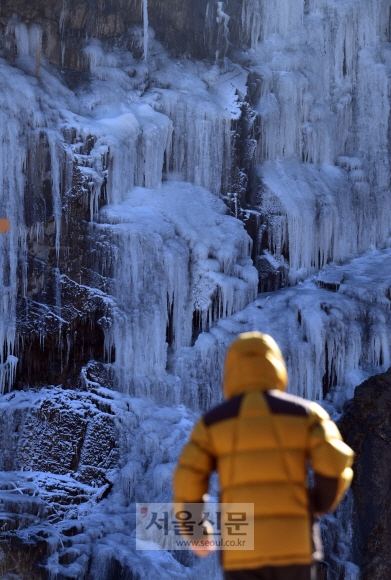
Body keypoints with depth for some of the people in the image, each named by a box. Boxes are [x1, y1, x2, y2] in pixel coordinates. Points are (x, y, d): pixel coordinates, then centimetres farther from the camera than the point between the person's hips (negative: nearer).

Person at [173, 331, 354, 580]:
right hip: (294, 544, 0)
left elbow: (187, 483, -1)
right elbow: (336, 464, -8)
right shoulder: (304, 413, 6)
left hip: (241, 549, 0)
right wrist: (320, 505, 12)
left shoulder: (213, 421, 7)